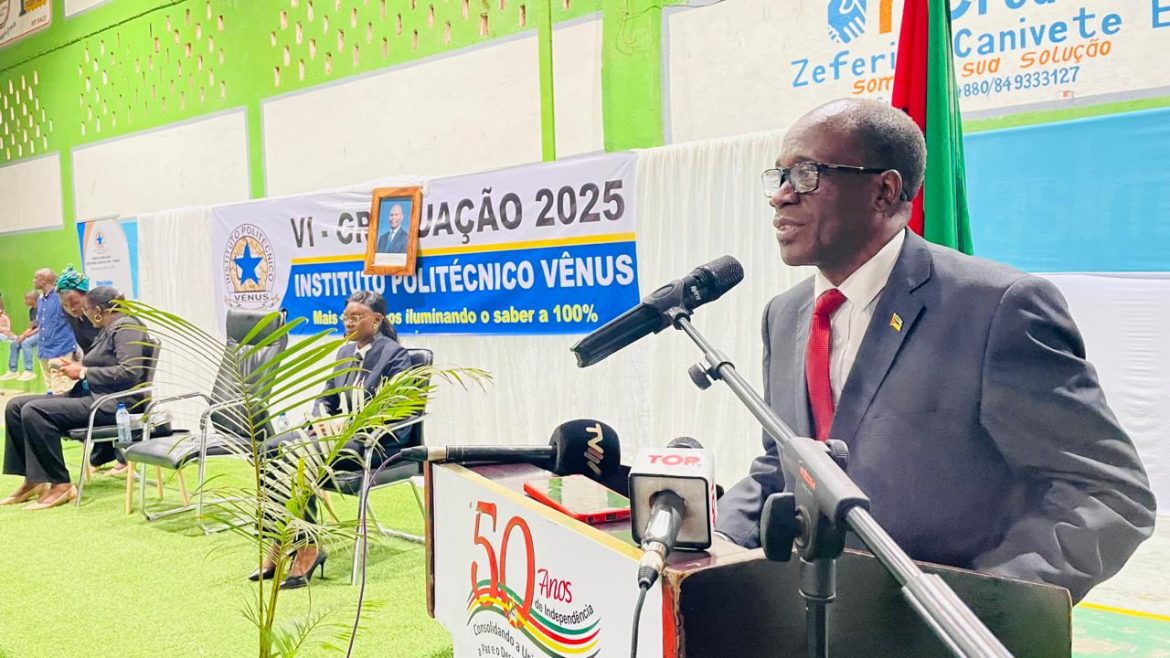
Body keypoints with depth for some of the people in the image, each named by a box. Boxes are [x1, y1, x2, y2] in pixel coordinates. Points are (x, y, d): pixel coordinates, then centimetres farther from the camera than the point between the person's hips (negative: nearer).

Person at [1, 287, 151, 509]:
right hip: (93, 396, 10)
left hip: (115, 403, -10)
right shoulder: (108, 330, 19)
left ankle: (59, 485, -17)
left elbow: (129, 373, -23)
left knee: (35, 411, -24)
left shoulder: (126, 327, -10)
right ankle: (33, 480, 3)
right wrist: (77, 368, 4)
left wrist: (83, 372, -14)